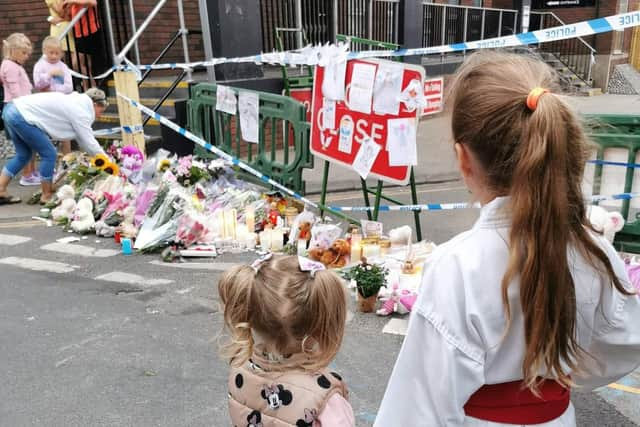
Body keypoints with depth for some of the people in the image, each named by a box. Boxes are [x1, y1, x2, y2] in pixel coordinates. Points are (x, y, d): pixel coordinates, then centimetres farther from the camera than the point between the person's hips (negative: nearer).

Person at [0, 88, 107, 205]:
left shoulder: (75, 102, 18)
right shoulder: (80, 112, -10)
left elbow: (82, 138, 20)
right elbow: (89, 142, -6)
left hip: (12, 109, 10)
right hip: (22, 117, -10)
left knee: (23, 155, 21)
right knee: (49, 154, 0)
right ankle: (47, 196, 12)